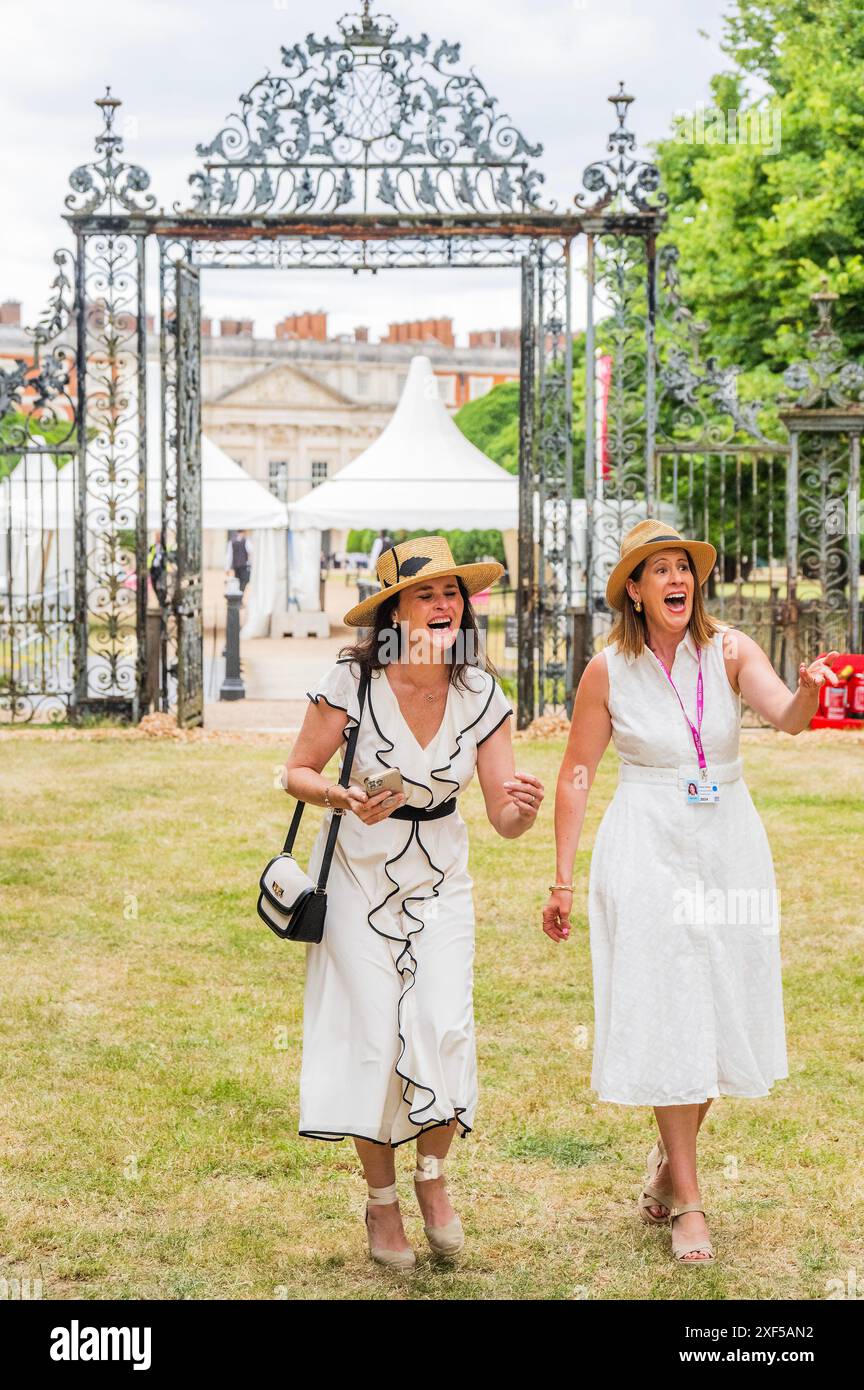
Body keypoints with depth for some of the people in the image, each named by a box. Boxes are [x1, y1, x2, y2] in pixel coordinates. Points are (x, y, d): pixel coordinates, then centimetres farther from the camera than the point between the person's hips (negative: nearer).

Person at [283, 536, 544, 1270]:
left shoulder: (480, 695, -7)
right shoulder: (353, 681, -16)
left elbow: (504, 819, -7)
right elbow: (297, 773, -6)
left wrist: (525, 806, -30)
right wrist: (345, 798, -26)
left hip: (440, 878, 2)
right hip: (359, 873, -2)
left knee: (444, 1027, -12)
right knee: (373, 1035, -4)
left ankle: (432, 1174, 14)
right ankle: (382, 1202, 15)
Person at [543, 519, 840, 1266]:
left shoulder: (729, 651, -5)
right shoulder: (609, 671, -5)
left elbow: (788, 718, -21)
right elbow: (576, 775, 1)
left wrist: (809, 692, -45)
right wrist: (563, 881, -1)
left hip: (730, 846, 2)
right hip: (648, 851, -2)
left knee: (725, 1013, 10)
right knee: (665, 1018, -3)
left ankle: (670, 1155, 35)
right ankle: (687, 1202, 6)